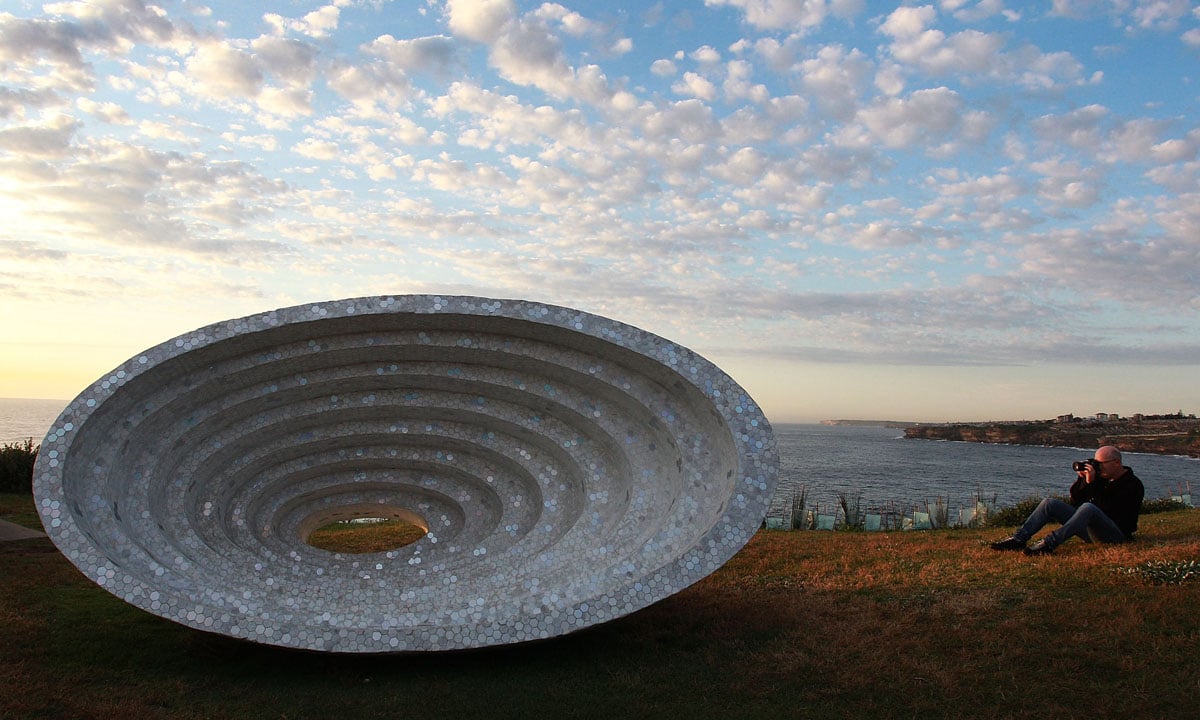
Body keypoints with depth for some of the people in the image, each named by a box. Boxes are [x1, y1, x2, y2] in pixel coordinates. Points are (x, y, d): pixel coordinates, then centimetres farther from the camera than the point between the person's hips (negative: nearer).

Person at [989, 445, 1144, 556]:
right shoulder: (1102, 477, 16)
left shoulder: (1133, 485, -6)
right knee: (1050, 503, -4)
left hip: (1117, 533, -8)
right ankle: (1019, 539, -21)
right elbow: (1075, 502, 13)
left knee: (1088, 507, -37)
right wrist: (1082, 480, 0)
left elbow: (1108, 508, -21)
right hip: (1091, 531, 8)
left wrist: (1092, 483, -20)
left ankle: (1050, 542, -48)